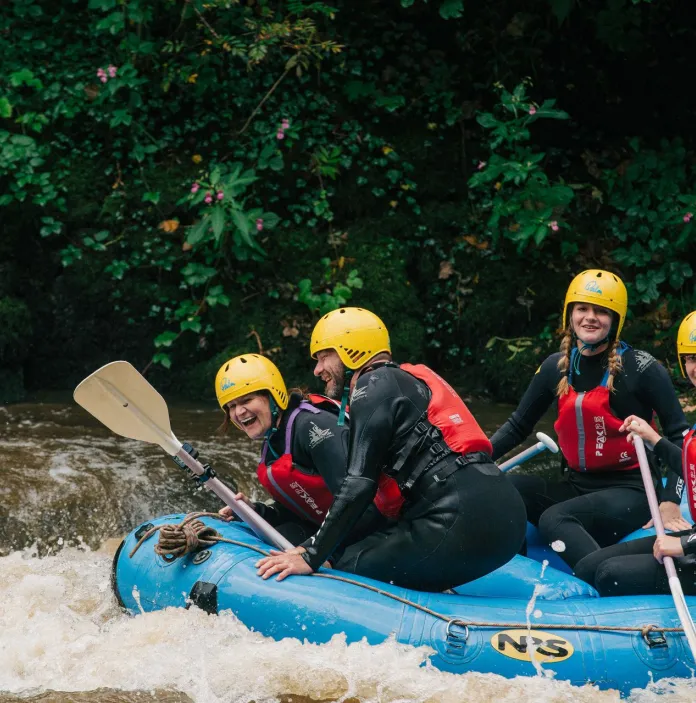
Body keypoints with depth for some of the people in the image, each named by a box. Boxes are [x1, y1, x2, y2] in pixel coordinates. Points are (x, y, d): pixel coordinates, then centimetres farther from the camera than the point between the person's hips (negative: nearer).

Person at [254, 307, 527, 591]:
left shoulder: (375, 384, 0)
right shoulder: (408, 380, 27)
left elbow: (360, 485, -9)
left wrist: (310, 556, -6)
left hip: (464, 520, -9)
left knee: (347, 573, -4)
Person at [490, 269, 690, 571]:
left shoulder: (641, 368, -10)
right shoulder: (557, 367, 5)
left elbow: (679, 436, -6)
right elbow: (518, 426, 14)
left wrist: (670, 502, -14)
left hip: (631, 490, -6)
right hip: (577, 486, 6)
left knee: (554, 520, -33)